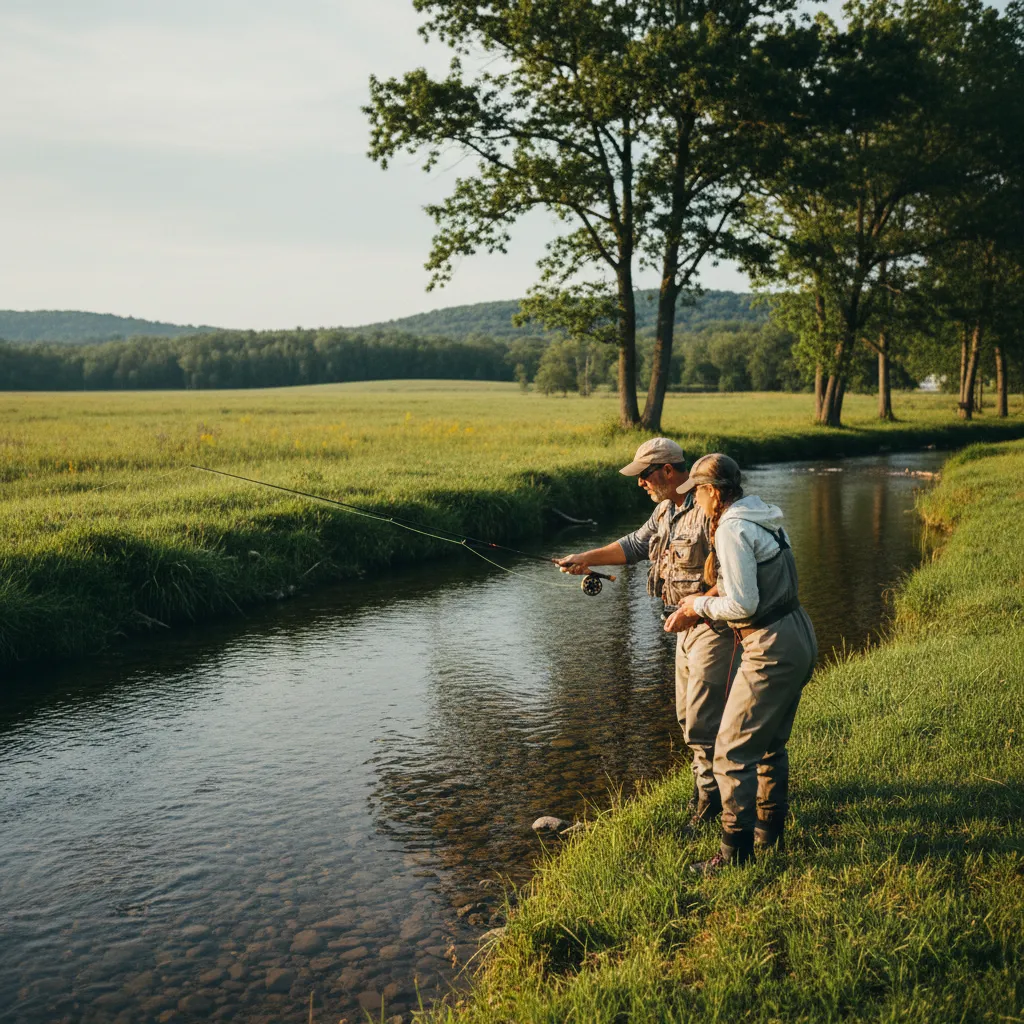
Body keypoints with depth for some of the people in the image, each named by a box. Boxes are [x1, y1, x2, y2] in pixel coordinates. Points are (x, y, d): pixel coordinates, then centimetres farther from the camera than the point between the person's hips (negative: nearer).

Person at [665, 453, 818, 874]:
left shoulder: (732, 531, -17)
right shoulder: (763, 519, 13)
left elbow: (742, 605, -20)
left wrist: (699, 605, -3)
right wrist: (700, 605, 16)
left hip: (770, 649, -10)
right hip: (798, 638, 10)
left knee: (733, 751, -4)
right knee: (771, 742, 22)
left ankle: (736, 850, 1)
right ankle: (771, 831, 34)